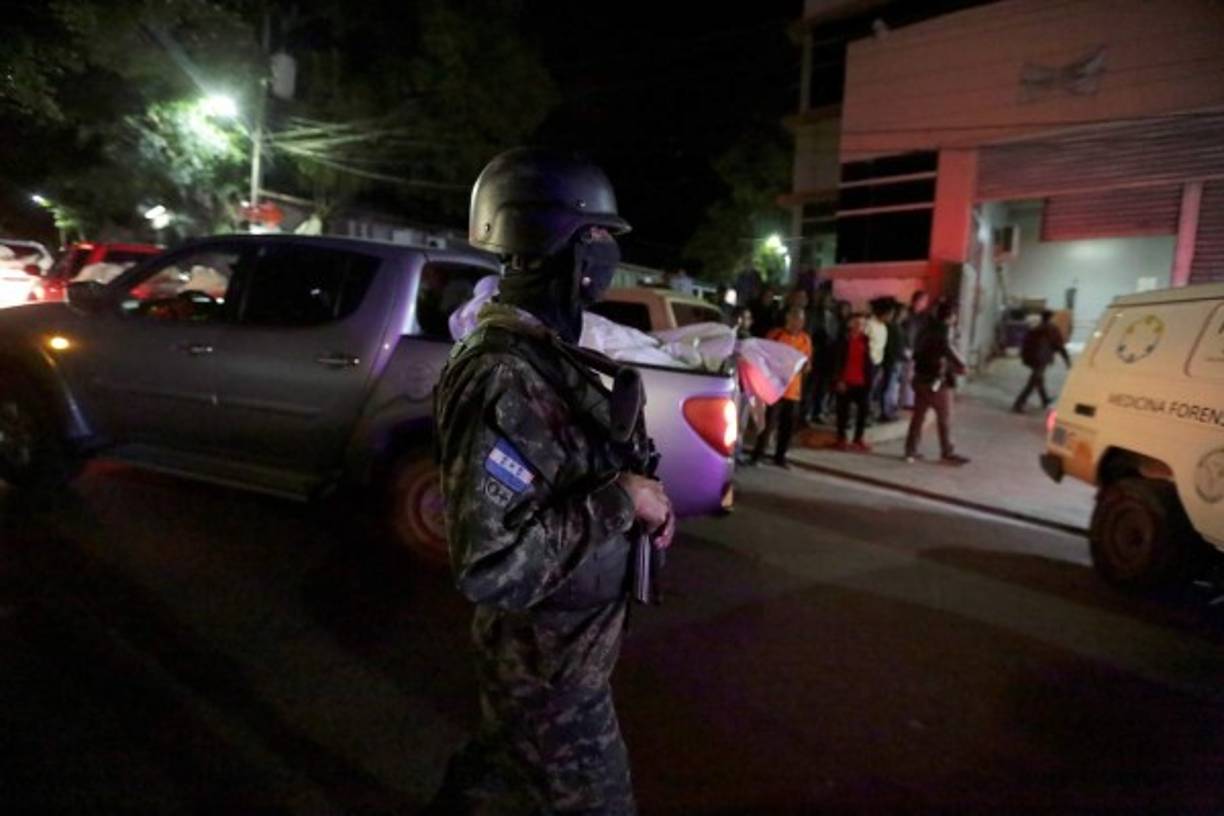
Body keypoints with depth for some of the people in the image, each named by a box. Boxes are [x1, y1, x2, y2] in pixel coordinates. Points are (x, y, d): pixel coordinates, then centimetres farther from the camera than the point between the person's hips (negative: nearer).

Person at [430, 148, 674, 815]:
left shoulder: (545, 351, 3)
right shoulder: (502, 375, -28)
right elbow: (489, 567, -33)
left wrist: (638, 498, 1)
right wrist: (621, 500, -26)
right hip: (549, 663, -9)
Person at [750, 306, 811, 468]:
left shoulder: (805, 339, 8)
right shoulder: (775, 334, -6)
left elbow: (808, 362, 12)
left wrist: (806, 366, -9)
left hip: (793, 389, 5)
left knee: (788, 425, 8)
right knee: (769, 423, -7)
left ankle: (780, 456, 21)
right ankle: (757, 455, 6)